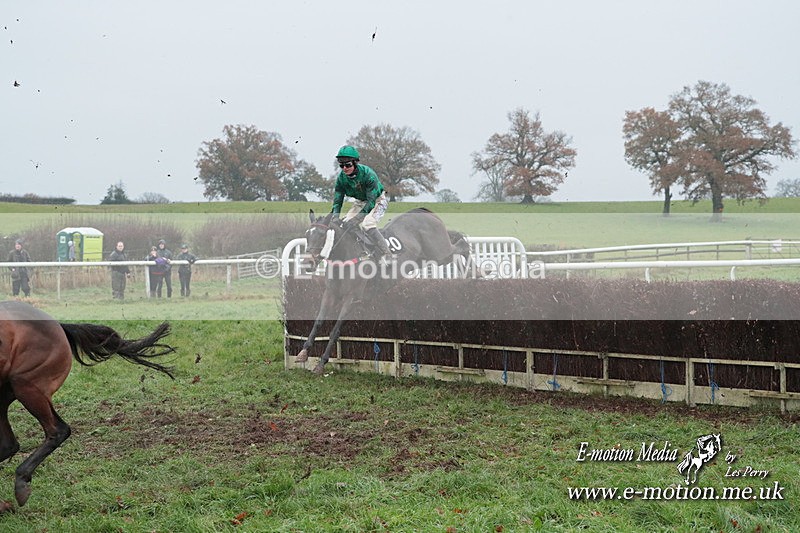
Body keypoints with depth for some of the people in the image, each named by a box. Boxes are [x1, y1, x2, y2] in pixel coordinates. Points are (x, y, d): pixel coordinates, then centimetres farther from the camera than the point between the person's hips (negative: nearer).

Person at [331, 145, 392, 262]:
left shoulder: (367, 174, -32)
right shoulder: (341, 178, -15)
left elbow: (372, 201, -32)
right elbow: (337, 201, -9)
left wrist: (357, 217, -39)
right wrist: (334, 219, -25)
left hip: (377, 200, -7)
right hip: (361, 201, 7)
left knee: (367, 224, -31)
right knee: (345, 224, -12)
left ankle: (386, 255, -20)